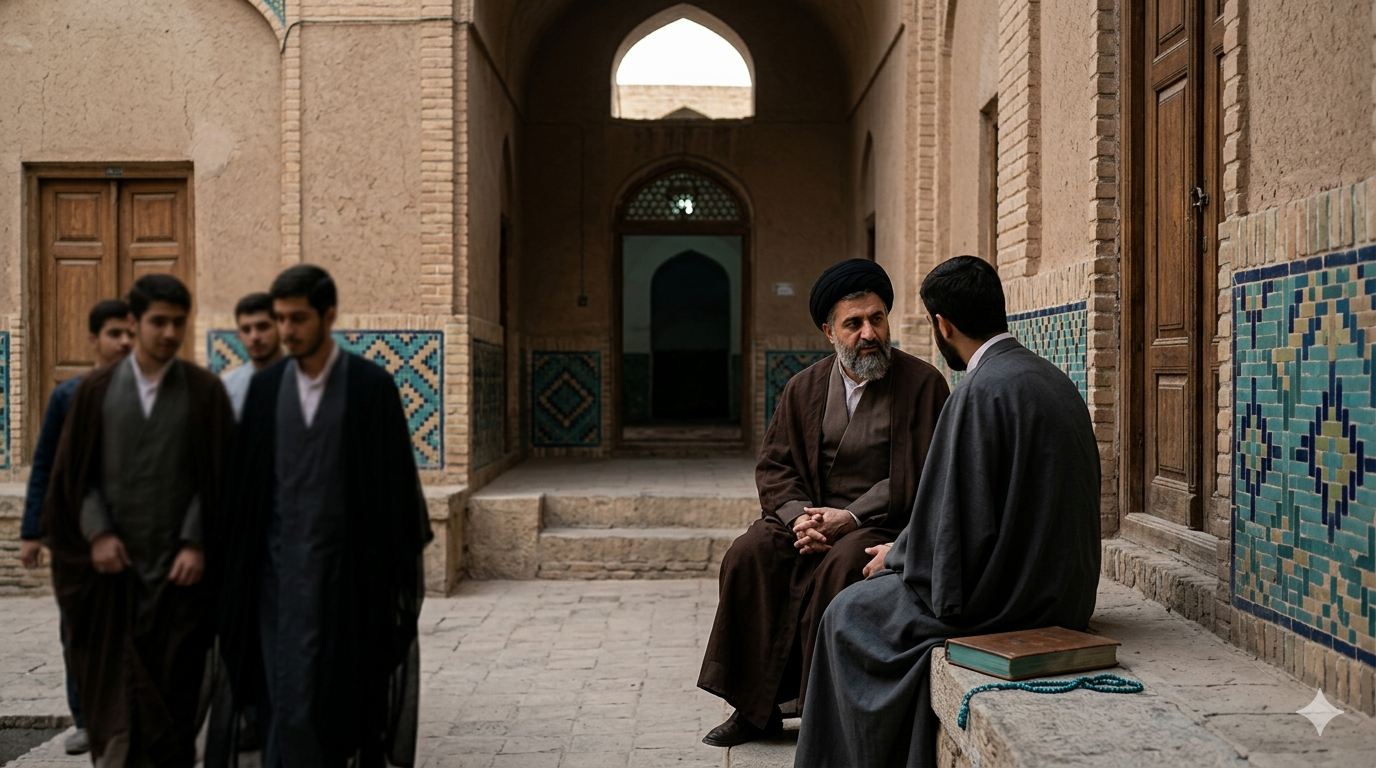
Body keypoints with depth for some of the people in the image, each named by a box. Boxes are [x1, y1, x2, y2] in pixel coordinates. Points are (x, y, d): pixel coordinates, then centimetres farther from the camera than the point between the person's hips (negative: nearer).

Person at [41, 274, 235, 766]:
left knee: (174, 686, 5)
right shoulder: (97, 390, 5)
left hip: (178, 564, -1)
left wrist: (196, 543, -9)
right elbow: (75, 472, 6)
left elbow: (218, 475, -1)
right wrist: (97, 533, -6)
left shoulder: (204, 390, 0)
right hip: (112, 564, 1)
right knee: (111, 684, 3)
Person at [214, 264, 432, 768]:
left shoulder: (372, 385, -6)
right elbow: (244, 479, 8)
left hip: (352, 567, -3)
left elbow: (396, 478, -5)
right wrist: (236, 563, 6)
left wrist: (406, 564, -5)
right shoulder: (265, 387, 5)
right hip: (283, 566, 3)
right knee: (291, 700, 2)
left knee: (350, 698, 5)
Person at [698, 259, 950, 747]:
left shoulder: (922, 384, -3)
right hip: (809, 513, 4)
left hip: (885, 522, -4)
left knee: (842, 563, -34)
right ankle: (756, 707, -10)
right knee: (748, 555, -20)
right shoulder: (804, 387, 10)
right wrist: (799, 515, -12)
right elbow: (774, 465, 9)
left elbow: (920, 478, -10)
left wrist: (849, 517, -18)